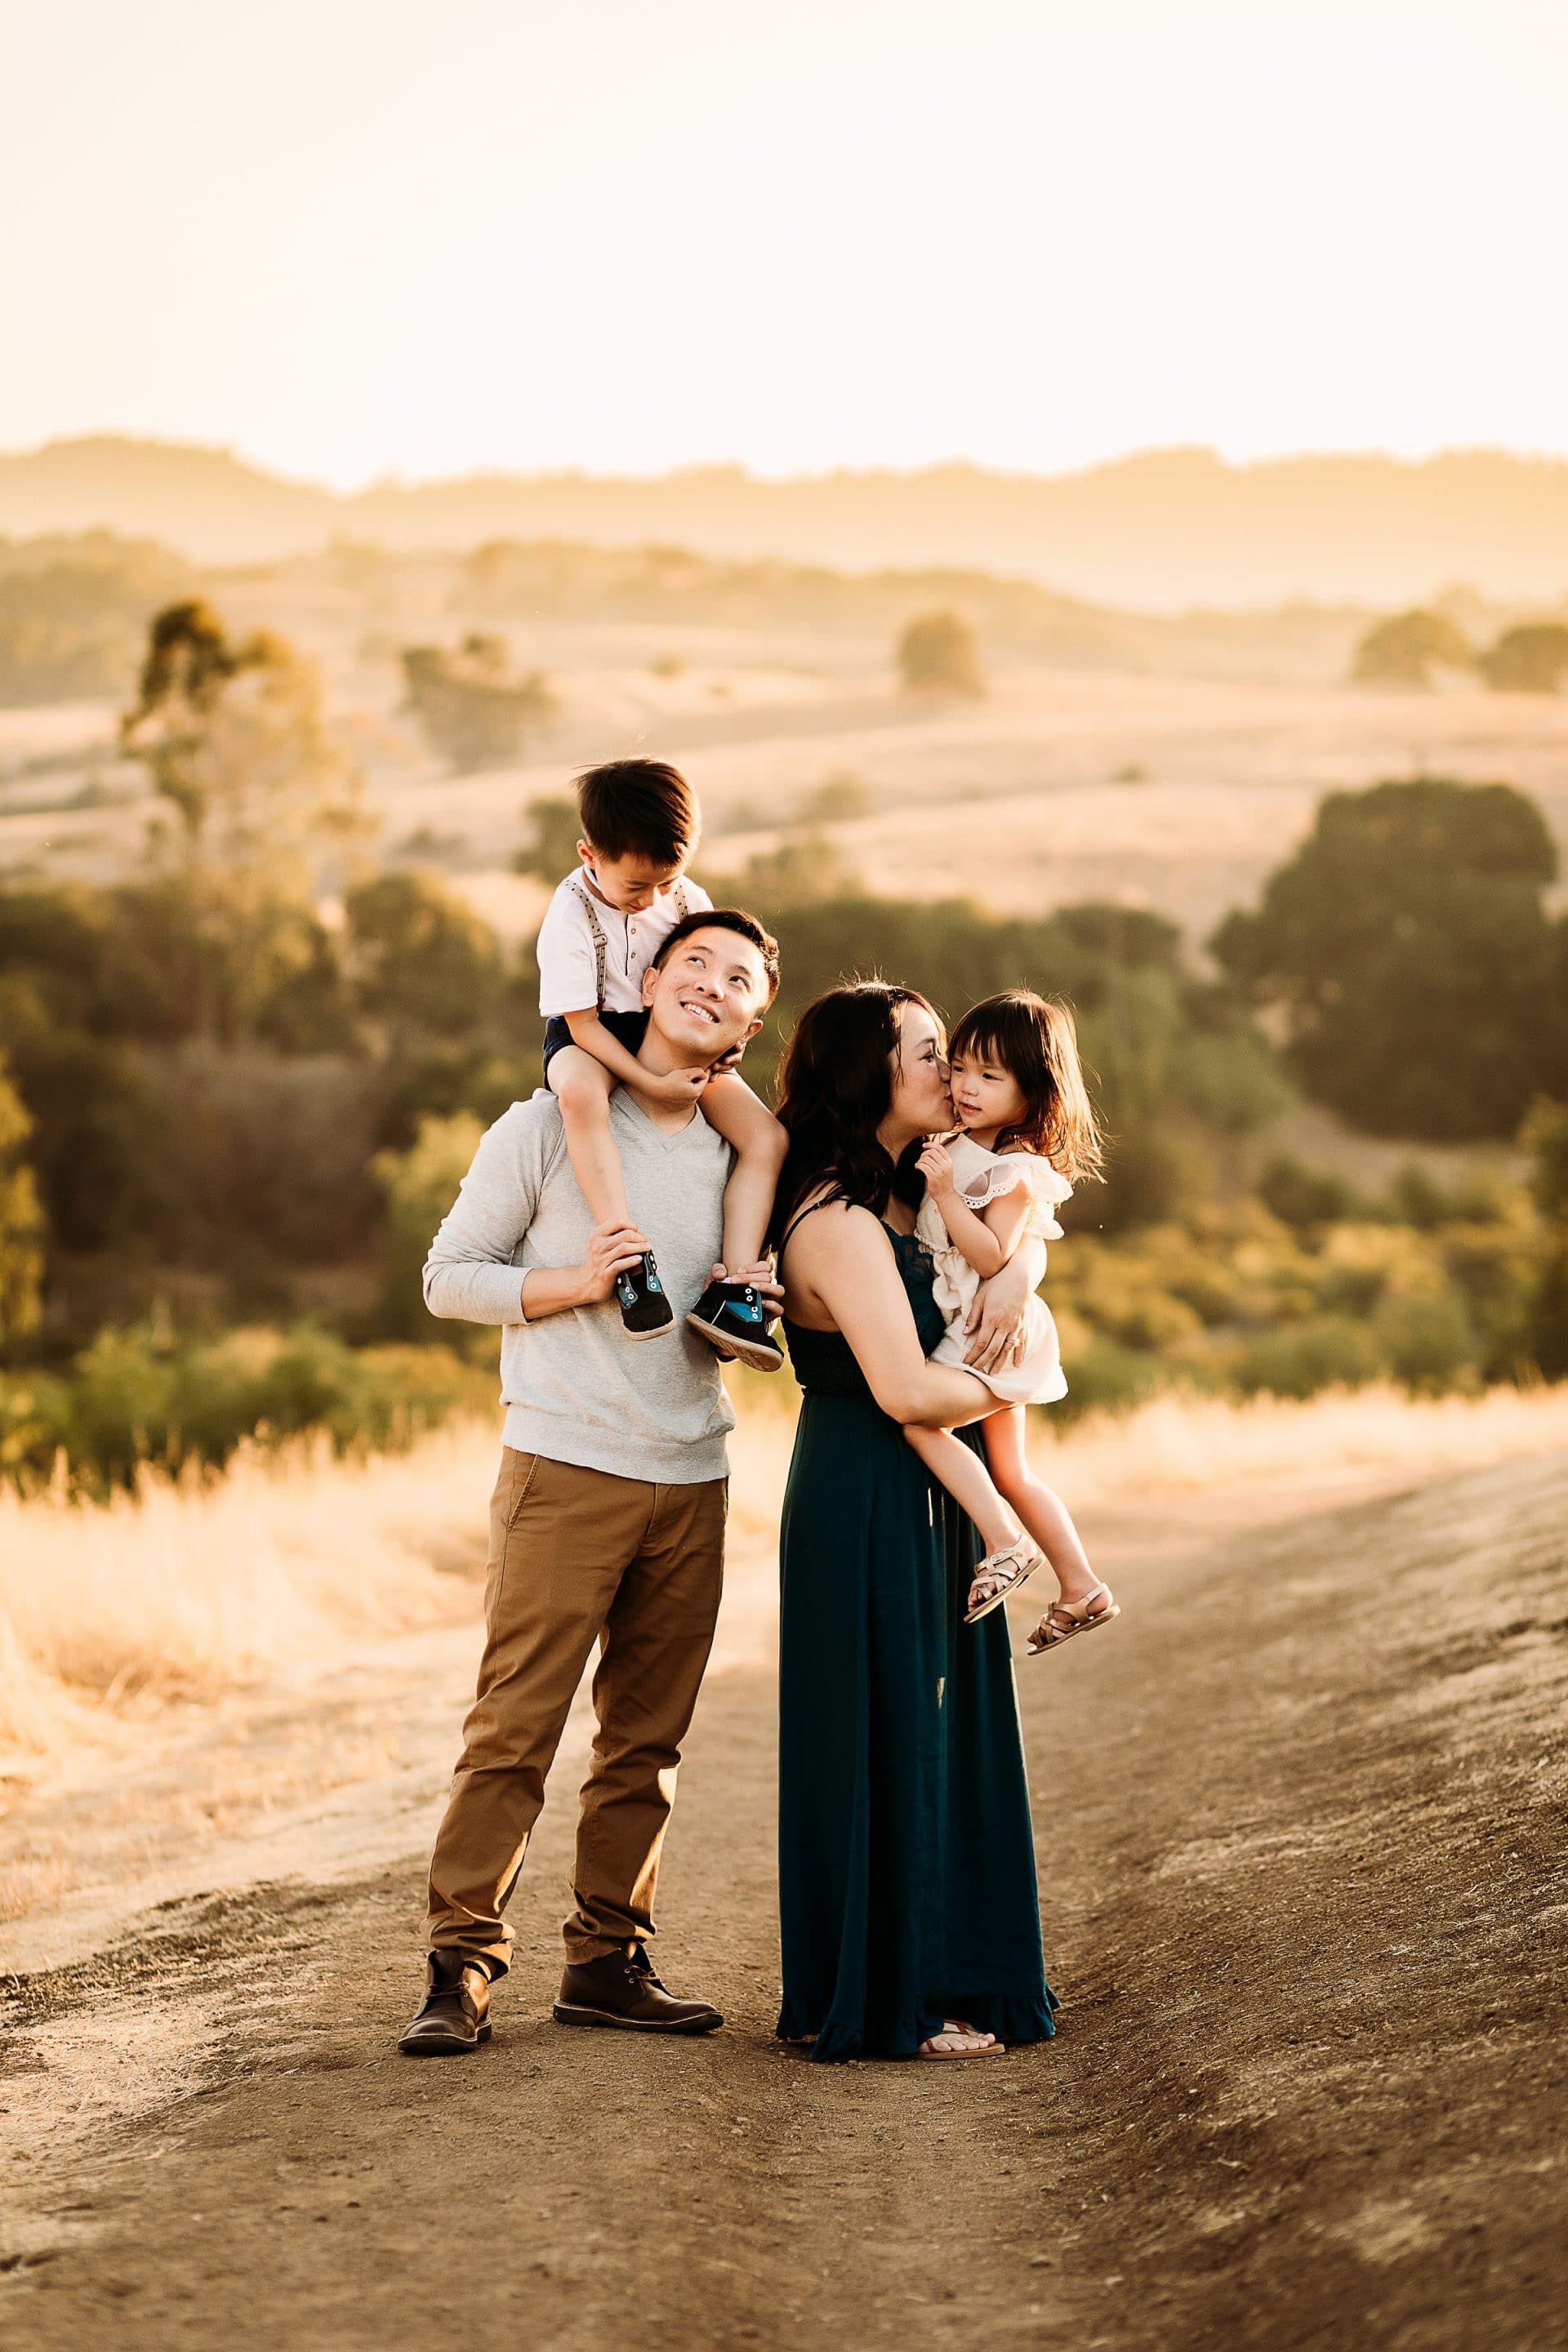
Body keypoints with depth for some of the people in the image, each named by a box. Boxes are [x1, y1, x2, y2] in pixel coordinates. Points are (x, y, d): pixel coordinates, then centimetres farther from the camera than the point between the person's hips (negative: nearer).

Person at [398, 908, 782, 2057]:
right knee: (514, 1726, -8)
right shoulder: (549, 1127, 0)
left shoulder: (740, 1156, 14)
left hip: (692, 1480, 5)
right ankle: (462, 1966, -4)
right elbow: (449, 1275, 1)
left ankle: (609, 1959, 14)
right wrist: (572, 1285, -13)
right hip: (567, 1466, -5)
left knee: (648, 1737, 7)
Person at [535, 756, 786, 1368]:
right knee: (581, 1093, -42)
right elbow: (582, 1022, -19)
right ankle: (629, 1258, -44)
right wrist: (649, 1082, -29)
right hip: (594, 1041, -5)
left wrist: (717, 1046, -15)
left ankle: (735, 1288, -20)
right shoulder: (572, 913, -18)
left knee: (766, 1136, -15)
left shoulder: (690, 901, -5)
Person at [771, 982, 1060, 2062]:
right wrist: (998, 1386, -9)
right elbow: (906, 1389, -28)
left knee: (937, 1731, 15)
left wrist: (1016, 1273, -1)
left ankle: (944, 1977, 25)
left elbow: (1025, 1228, 22)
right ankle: (881, 2005, 7)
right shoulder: (839, 1222, -20)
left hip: (917, 1502, 10)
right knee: (884, 1742, -2)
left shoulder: (901, 1196, 9)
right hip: (869, 1508, -10)